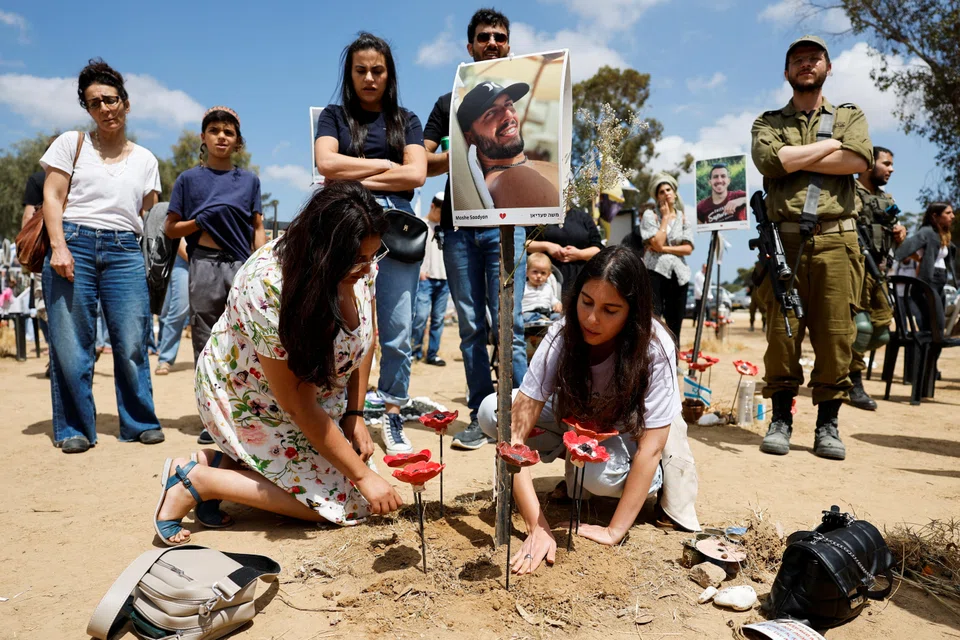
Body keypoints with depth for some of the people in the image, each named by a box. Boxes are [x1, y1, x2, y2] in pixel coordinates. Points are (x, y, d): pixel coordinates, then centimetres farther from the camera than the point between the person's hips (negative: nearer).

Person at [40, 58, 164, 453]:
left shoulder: (145, 160, 16)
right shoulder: (71, 143, 10)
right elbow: (52, 198, 4)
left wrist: (149, 260, 1)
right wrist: (59, 247, -10)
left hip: (125, 252, 1)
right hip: (74, 244, -1)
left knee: (132, 343, -4)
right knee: (71, 345, -1)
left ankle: (140, 423, 10)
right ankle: (75, 429, 12)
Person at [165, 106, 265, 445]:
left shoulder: (249, 180, 13)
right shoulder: (189, 179, 10)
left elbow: (258, 229, 10)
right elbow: (170, 229, 10)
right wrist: (201, 220, -6)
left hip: (241, 265, 0)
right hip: (204, 265, 0)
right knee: (206, 345, 3)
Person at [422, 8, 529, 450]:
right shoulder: (448, 104, 19)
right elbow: (423, 164, 10)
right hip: (458, 224, 2)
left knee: (507, 323, -8)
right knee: (471, 326, 3)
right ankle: (480, 415, 10)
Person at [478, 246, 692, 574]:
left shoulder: (655, 348, -32)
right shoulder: (562, 337, -28)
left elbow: (650, 448, -31)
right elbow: (516, 431, -33)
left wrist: (614, 531, -35)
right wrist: (538, 528, -40)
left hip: (630, 432, -2)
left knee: (601, 474, -37)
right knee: (492, 411, -20)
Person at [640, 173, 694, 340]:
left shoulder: (683, 217, 12)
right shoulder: (650, 214, 1)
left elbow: (688, 249, 1)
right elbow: (657, 243, -13)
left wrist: (664, 249, -10)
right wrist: (665, 217, -5)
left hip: (678, 274, 4)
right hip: (655, 271, -4)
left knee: (675, 323, 9)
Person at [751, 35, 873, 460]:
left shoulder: (850, 116, 18)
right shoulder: (768, 123, 16)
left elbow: (859, 161, -4)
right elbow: (771, 161, -8)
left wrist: (796, 159, -4)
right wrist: (830, 145, -1)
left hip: (835, 240, 1)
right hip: (784, 241, 0)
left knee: (835, 334, -1)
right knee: (781, 333, -3)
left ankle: (828, 424, 8)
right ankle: (781, 419, 8)